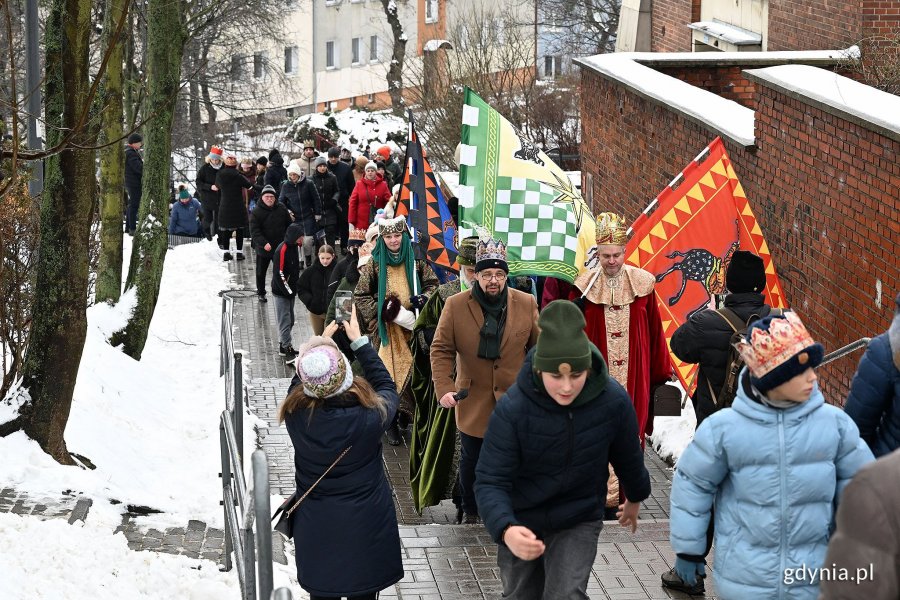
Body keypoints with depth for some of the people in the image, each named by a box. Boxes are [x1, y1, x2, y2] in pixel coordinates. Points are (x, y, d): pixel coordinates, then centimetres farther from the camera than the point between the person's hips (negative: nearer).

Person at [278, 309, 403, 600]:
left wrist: (321, 341, 14)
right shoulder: (369, 416, -27)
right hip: (366, 528, -2)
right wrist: (360, 342, 4)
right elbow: (386, 387, -3)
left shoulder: (296, 412, -22)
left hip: (315, 530, 2)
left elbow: (298, 383, 4)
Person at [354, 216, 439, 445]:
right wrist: (382, 311, -8)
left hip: (413, 326, 1)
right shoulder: (375, 264, 1)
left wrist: (423, 298, -11)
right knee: (390, 372, -5)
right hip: (388, 328, -1)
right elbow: (360, 295, 3)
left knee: (414, 370, -4)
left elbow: (432, 284, 10)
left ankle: (413, 415, 10)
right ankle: (391, 422, 2)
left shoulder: (416, 260, 3)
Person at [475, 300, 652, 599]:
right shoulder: (513, 408, -27)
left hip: (579, 521, 0)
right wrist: (505, 529, -48)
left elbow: (627, 456, 0)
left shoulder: (613, 401, -20)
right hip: (520, 523, 0)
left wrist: (635, 498, 19)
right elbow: (490, 481, -29)